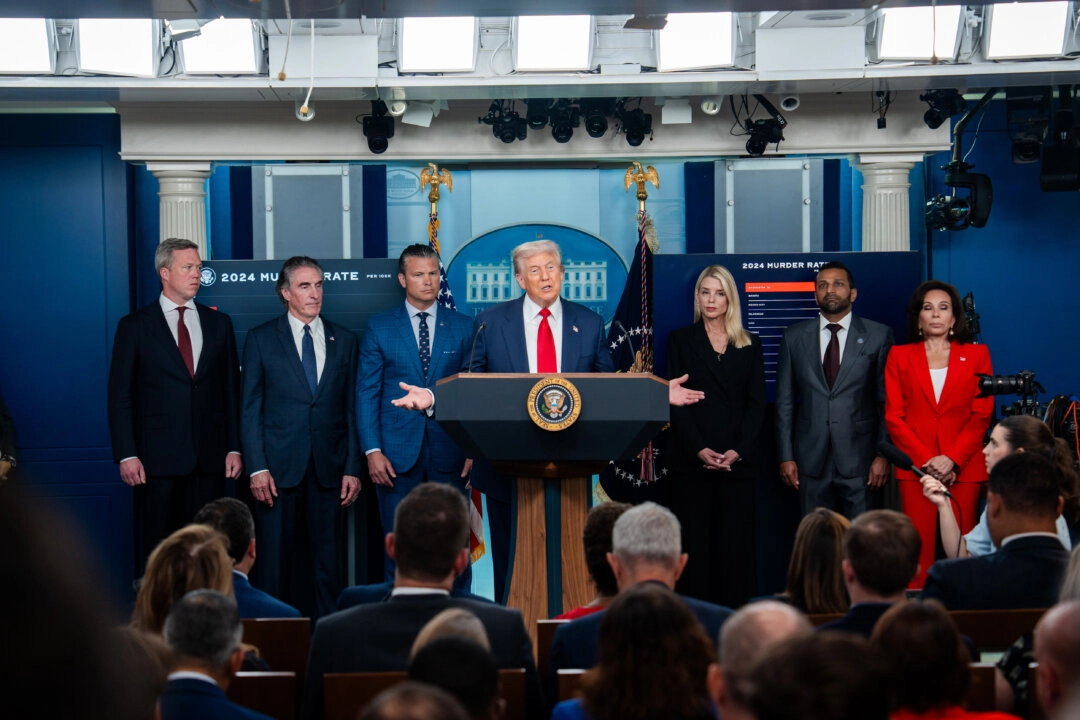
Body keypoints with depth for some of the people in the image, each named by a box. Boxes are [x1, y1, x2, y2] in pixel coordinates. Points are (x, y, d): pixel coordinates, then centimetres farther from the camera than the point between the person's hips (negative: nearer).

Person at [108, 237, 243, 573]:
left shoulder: (218, 323, 12)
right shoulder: (135, 326, 2)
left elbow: (231, 390, 12)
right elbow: (120, 396, 0)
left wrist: (234, 447, 5)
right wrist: (127, 455, -8)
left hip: (210, 458, 3)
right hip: (159, 457, -3)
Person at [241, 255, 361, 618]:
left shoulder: (344, 340, 10)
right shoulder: (261, 339, 4)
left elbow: (351, 409, 9)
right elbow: (251, 409, 2)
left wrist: (352, 468, 3)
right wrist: (257, 468, -7)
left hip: (329, 468, 2)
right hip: (279, 467, -2)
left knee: (329, 566, 3)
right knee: (278, 563, 0)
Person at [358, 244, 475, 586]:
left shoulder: (462, 327, 8)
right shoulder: (379, 328, 6)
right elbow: (366, 392, 3)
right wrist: (372, 451, -6)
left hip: (449, 452, 1)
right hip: (397, 453, 0)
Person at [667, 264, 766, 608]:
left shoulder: (750, 345, 11)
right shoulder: (680, 340, 7)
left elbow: (756, 403, 6)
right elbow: (675, 400, 0)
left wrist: (739, 450, -9)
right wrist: (699, 450, -11)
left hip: (738, 460, 1)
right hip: (692, 461, -1)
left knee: (736, 541, -1)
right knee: (695, 542, -2)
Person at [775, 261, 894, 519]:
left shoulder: (878, 336, 4)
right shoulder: (795, 337, 10)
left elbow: (888, 401, 3)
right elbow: (785, 402, 10)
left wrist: (883, 454, -4)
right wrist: (785, 457, 4)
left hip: (860, 460, -2)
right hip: (812, 462, 2)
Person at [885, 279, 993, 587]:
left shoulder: (976, 355, 12)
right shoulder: (900, 356, 12)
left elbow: (982, 415, 4)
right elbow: (894, 417, 5)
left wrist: (951, 460, -9)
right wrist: (926, 461, -7)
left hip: (963, 467, 0)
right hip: (915, 467, 0)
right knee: (919, 548, -9)